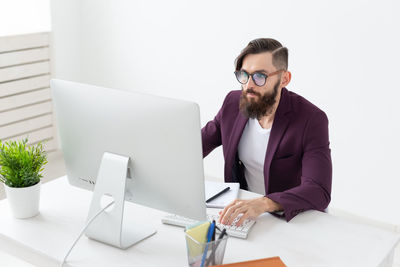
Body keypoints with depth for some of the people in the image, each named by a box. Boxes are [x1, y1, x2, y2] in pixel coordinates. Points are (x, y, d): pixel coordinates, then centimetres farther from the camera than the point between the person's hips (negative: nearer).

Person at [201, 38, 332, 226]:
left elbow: (320, 192, -28)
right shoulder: (233, 103, -3)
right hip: (239, 209, 3)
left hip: (291, 218, -2)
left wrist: (263, 203, -44)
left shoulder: (311, 120, -18)